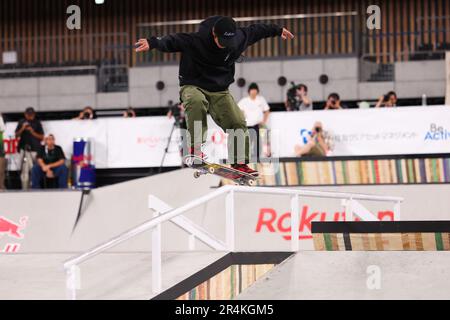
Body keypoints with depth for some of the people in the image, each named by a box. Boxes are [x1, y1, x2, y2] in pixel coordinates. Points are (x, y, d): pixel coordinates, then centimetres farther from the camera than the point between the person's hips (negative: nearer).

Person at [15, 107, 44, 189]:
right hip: (24, 149, 1)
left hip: (35, 149, -1)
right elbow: (17, 135, 11)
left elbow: (41, 137, 6)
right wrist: (22, 129, -5)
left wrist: (32, 132, -7)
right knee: (24, 170, -2)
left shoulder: (37, 123, 6)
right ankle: (24, 188, 1)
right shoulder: (21, 122, 9)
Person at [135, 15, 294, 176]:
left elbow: (255, 30, 10)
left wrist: (277, 30, 25)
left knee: (238, 123, -8)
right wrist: (152, 43, -54)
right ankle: (195, 147, -31)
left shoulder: (239, 38, -9)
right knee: (197, 102, -39)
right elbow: (173, 41, -35)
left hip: (220, 91, 5)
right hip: (193, 86, -4)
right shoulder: (195, 40, -23)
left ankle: (239, 163, 8)